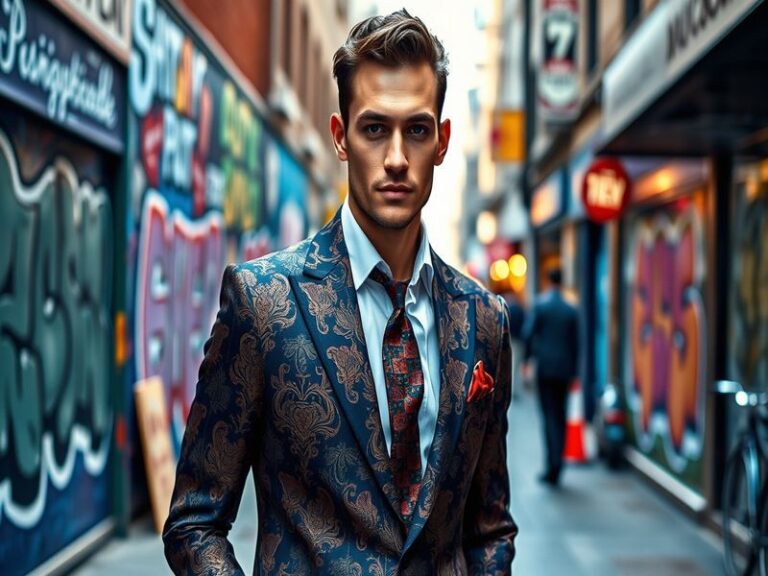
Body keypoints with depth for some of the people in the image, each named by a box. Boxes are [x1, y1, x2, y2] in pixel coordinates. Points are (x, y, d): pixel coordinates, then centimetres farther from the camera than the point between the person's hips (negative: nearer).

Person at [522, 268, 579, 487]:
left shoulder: (540, 304, -4)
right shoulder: (571, 309, 5)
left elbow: (528, 333, -8)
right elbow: (575, 343, 7)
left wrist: (527, 358, 6)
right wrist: (573, 371, 14)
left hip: (545, 367, -3)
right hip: (564, 368, 3)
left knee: (549, 415, -4)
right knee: (560, 416, 9)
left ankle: (553, 463, -15)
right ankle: (556, 468, 8)